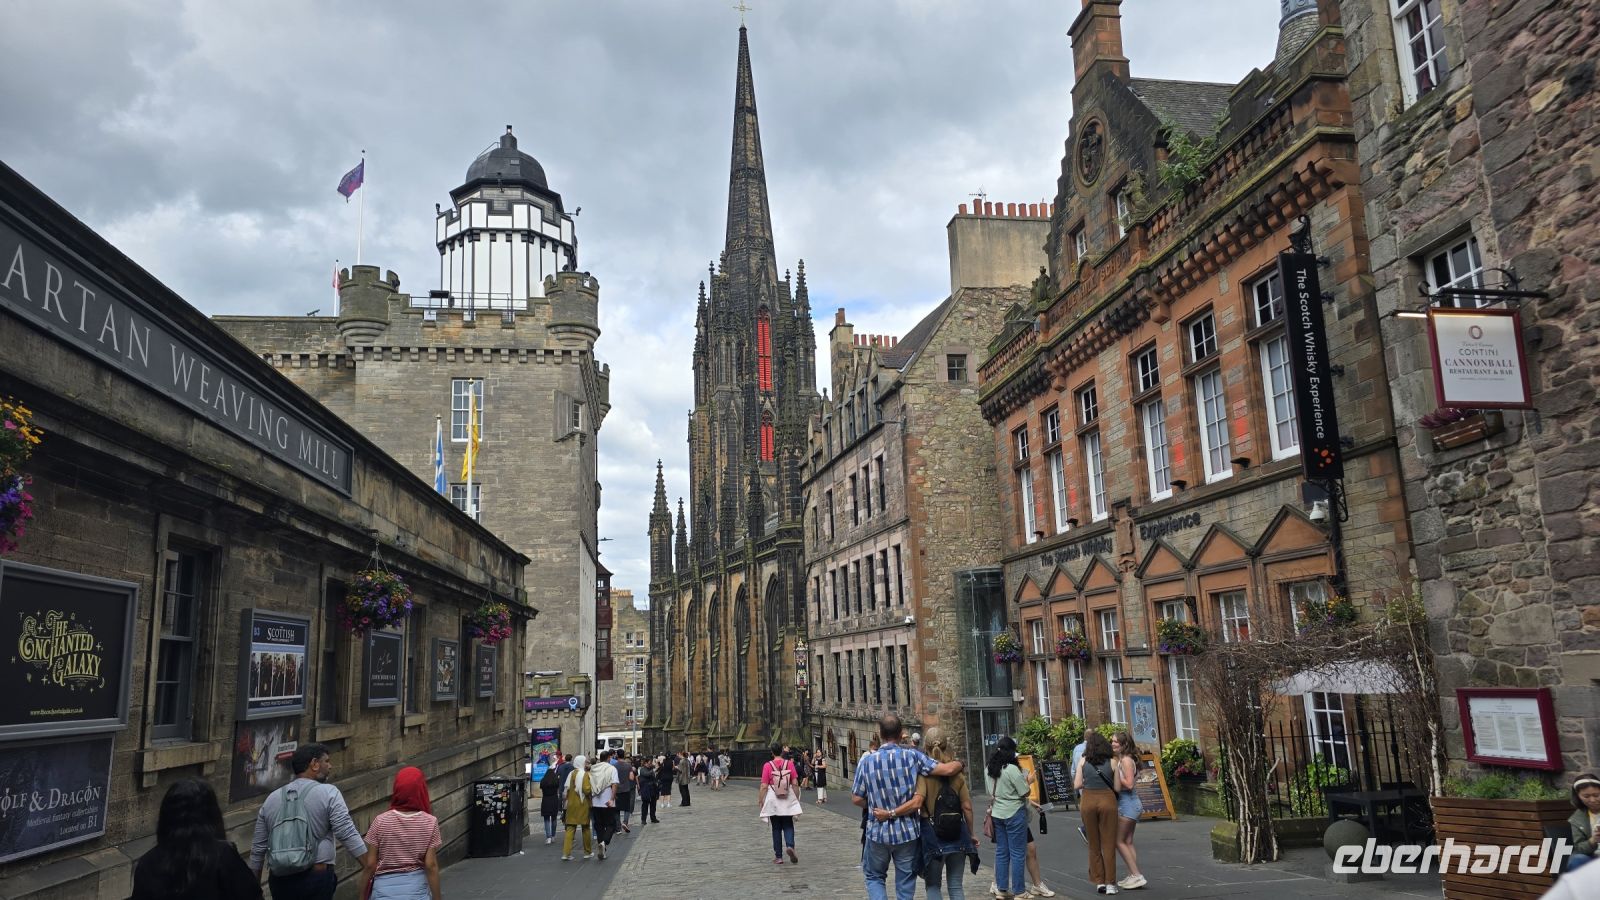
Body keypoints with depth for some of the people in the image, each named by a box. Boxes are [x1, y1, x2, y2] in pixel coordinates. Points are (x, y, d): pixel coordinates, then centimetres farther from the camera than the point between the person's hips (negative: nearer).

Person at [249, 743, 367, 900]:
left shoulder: (271, 799, 11)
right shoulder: (328, 793, -4)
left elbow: (257, 849, 14)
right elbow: (348, 834, -12)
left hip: (279, 880, 5)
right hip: (316, 877, -5)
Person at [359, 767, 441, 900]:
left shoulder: (381, 821, -7)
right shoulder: (430, 823, -7)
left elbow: (370, 864, -4)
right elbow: (431, 865, -8)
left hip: (385, 888, 0)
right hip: (417, 887, 0)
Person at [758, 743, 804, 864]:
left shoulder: (768, 766, -8)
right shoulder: (789, 764, -4)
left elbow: (764, 786, -8)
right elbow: (795, 783, -3)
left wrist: (760, 801, 1)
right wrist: (797, 798, 8)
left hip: (773, 801, -1)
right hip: (788, 800, 1)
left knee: (776, 828, 10)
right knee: (788, 826, 12)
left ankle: (778, 856, 13)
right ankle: (790, 846, -14)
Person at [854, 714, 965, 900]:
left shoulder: (867, 761, -7)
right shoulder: (913, 756, -11)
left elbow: (857, 799, -2)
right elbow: (948, 769, -14)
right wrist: (958, 763, 8)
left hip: (878, 831, 0)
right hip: (908, 831, 0)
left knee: (874, 877, 20)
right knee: (905, 884, 14)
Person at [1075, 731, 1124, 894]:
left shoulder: (1083, 761, 1)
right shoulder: (1112, 762, 0)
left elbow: (1077, 785, -2)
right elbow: (1117, 788, 0)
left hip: (1088, 800, 1)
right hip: (1107, 800, -1)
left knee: (1094, 844, 13)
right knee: (1109, 844, 7)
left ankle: (1099, 881, 14)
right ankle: (1110, 883, 6)